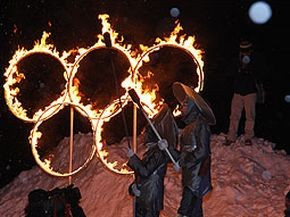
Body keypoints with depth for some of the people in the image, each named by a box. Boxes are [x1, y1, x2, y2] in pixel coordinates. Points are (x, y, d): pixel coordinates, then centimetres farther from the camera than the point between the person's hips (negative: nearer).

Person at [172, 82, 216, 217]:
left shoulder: (200, 125, -13)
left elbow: (202, 151, -18)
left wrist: (182, 162, -17)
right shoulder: (188, 126, 14)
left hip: (197, 172, -9)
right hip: (188, 172, 9)